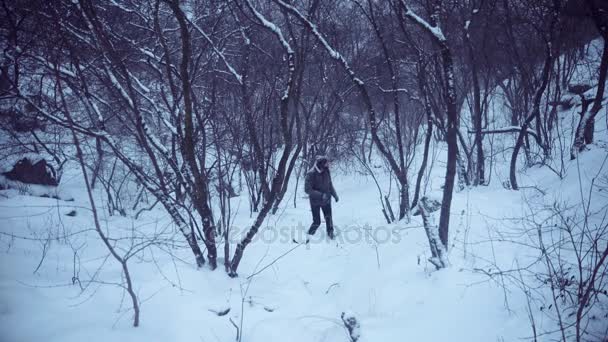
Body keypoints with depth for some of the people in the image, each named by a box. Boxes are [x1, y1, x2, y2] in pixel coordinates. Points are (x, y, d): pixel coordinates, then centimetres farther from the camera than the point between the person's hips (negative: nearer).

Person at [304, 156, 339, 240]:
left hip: (326, 200, 5)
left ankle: (330, 234, 34)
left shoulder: (326, 172, -4)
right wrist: (321, 195, -29)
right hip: (315, 202, -5)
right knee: (317, 222, -1)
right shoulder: (311, 174, -21)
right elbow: (307, 189, -23)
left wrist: (335, 195, 13)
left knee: (329, 218, 11)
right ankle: (308, 236, 21)